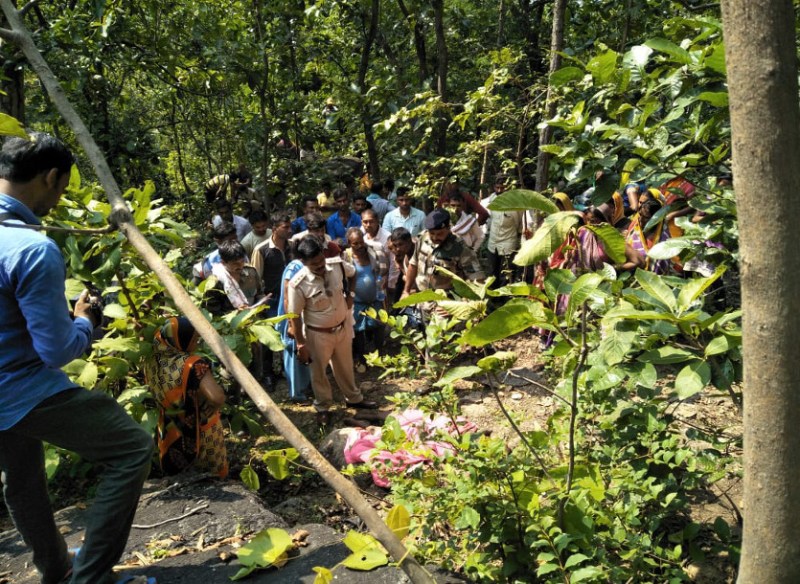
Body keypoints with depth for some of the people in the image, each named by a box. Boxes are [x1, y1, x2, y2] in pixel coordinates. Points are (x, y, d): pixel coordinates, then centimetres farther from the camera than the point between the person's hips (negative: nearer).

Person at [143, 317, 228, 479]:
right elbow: (217, 398, -43)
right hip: (200, 433, -5)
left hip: (170, 434, 6)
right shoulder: (193, 365, -32)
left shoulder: (151, 362, -11)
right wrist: (209, 410, -22)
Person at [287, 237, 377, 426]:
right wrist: (301, 344, -13)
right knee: (319, 373, 18)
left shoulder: (337, 265, -16)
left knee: (345, 366, 25)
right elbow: (295, 317, -17)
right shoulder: (298, 284, -28)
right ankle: (323, 407, 41)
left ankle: (354, 398, 48)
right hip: (318, 334, -4)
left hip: (343, 327, 4)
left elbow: (352, 273, 9)